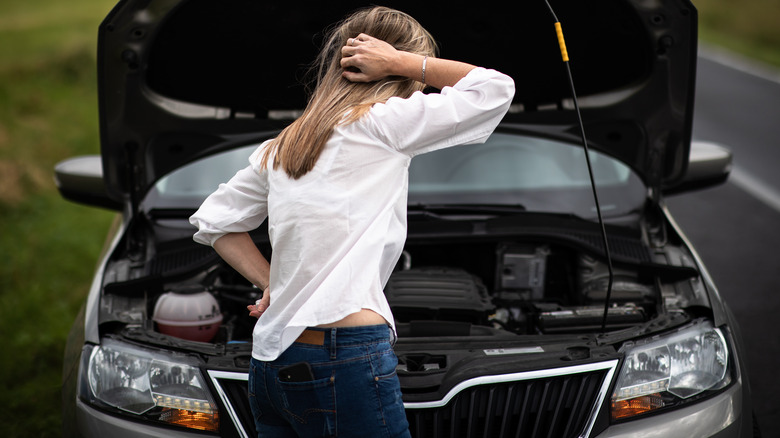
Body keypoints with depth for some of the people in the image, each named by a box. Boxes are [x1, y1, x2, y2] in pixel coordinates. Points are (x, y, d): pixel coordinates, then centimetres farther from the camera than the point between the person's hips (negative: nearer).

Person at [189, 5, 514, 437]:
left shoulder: (281, 147, 17)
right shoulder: (384, 122, -5)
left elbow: (212, 221, 24)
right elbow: (497, 89, 0)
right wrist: (402, 61, 3)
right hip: (346, 364, -8)